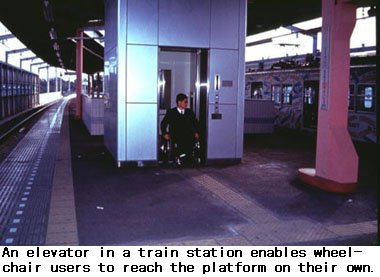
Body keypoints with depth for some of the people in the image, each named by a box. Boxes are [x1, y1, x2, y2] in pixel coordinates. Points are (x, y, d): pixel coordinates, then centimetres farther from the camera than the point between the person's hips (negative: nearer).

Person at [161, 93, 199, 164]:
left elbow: (195, 123, 22)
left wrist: (196, 132, 6)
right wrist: (165, 133, -4)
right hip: (175, 136, -2)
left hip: (188, 136, 2)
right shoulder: (171, 112, 11)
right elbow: (163, 123, 10)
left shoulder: (190, 112, 20)